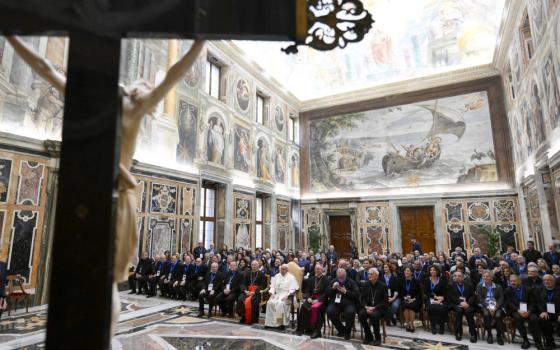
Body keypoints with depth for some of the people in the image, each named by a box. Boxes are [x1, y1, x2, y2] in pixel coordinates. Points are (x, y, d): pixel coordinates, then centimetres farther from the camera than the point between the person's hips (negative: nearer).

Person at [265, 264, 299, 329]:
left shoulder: (291, 277, 3)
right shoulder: (276, 276, 18)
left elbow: (293, 289, -4)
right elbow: (272, 286, 14)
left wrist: (287, 296, -18)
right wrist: (272, 293, -4)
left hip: (286, 296, -4)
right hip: (276, 294, 4)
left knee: (281, 303, -34)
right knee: (270, 302, -25)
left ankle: (282, 323, -23)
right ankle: (271, 322, -19)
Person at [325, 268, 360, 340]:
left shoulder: (351, 282, 6)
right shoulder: (333, 281, 13)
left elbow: (357, 295, -6)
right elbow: (327, 294, 7)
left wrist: (345, 292, -14)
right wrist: (333, 288, -11)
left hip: (348, 303, -2)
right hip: (336, 302, 2)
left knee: (350, 312, -33)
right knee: (329, 311, -26)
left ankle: (347, 332, -5)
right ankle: (341, 329, 0)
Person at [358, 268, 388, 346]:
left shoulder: (382, 286, -3)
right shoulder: (366, 285, 7)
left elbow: (385, 301, -6)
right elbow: (362, 298, 6)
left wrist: (374, 307, -18)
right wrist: (366, 307, -13)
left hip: (379, 308, -3)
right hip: (368, 307, 3)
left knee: (374, 315, -35)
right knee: (361, 314, -27)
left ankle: (377, 338, -11)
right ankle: (368, 336, -6)